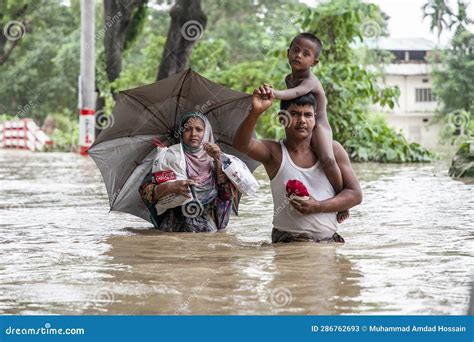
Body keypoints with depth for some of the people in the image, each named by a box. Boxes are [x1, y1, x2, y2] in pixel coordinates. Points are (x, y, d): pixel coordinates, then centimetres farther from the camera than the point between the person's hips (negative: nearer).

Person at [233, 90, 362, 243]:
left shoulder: (332, 150, 7)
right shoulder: (275, 153, 3)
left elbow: (356, 194, 5)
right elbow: (241, 144, -17)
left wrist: (317, 207, -10)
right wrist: (255, 112, -35)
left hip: (329, 240, 3)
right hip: (287, 241, -3)